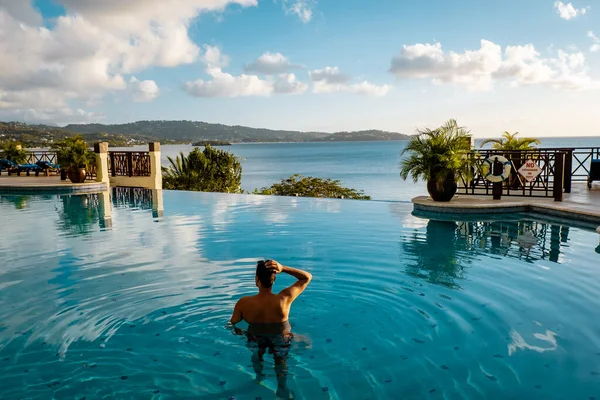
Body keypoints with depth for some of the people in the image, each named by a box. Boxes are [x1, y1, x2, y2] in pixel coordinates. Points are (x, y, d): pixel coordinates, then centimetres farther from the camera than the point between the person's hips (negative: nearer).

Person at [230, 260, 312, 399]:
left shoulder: (243, 303, -32)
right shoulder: (284, 298, -33)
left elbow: (233, 325, -15)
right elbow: (307, 277, -21)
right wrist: (283, 268, -33)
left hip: (256, 339, 2)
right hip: (280, 339, -2)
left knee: (257, 356, 29)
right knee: (281, 360, 22)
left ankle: (259, 377, 50)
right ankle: (282, 389, 30)